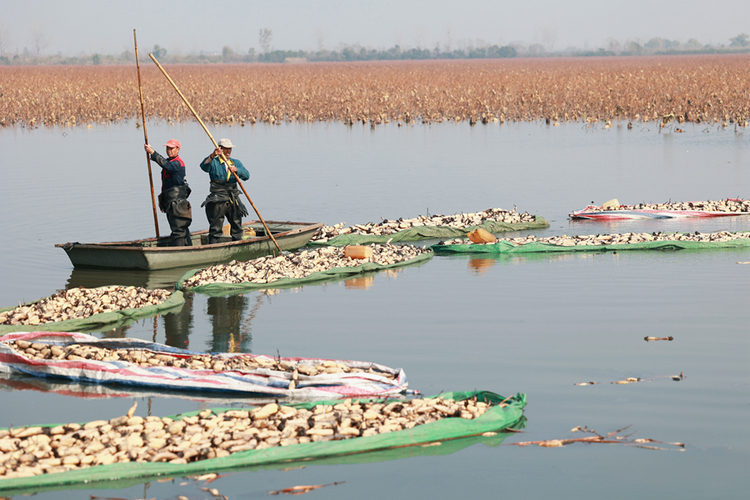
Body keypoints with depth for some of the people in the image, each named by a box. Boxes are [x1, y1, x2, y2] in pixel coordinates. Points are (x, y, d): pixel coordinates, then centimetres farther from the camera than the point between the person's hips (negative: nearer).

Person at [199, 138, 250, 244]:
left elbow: (246, 175, -1)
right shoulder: (214, 162, 3)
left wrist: (236, 170, -21)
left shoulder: (236, 163, 16)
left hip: (233, 199, 5)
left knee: (237, 229, 10)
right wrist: (212, 156, -36)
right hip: (217, 201, -5)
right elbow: (204, 166, -19)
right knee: (215, 229, -6)